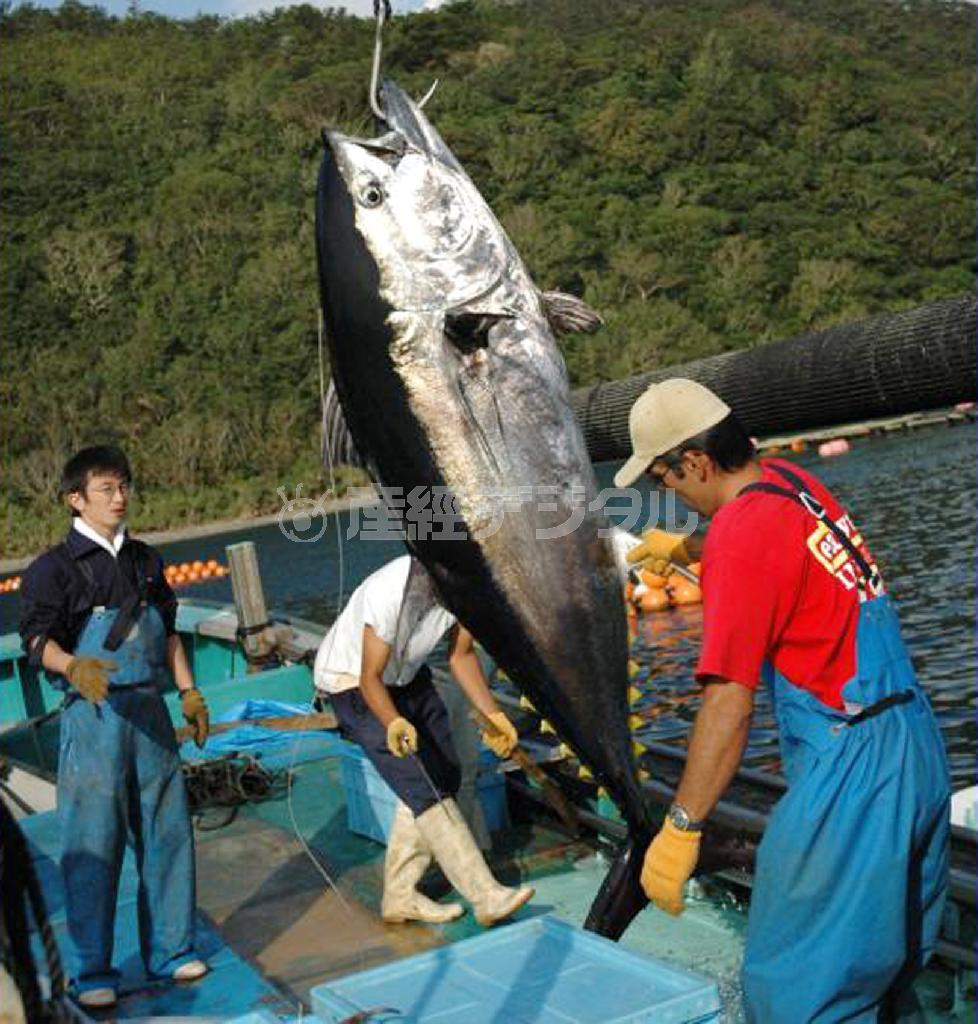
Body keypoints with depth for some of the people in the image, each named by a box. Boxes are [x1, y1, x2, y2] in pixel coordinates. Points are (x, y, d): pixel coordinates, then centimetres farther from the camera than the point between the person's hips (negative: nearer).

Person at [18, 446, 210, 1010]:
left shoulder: (145, 559, 15)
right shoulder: (56, 567, -3)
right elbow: (38, 636, -13)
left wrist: (191, 693, 17)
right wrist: (71, 666, -33)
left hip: (149, 709, 5)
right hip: (93, 714, -5)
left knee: (167, 830, 8)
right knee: (94, 840, -2)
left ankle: (170, 948, 22)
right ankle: (94, 970, 9)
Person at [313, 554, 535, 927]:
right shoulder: (390, 593, -37)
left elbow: (461, 654, -2)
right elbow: (370, 677, -30)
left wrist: (492, 714, -10)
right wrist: (394, 724, -48)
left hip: (406, 675, 7)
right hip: (352, 682, -7)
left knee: (444, 776, 2)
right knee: (422, 785, -17)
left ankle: (400, 896, 13)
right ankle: (487, 896, -16)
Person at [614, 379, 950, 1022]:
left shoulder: (743, 530, -18)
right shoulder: (794, 482, 6)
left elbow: (730, 703, -22)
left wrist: (682, 829, -19)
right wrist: (685, 550, 34)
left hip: (851, 764, -9)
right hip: (918, 747, 9)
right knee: (891, 961, 23)